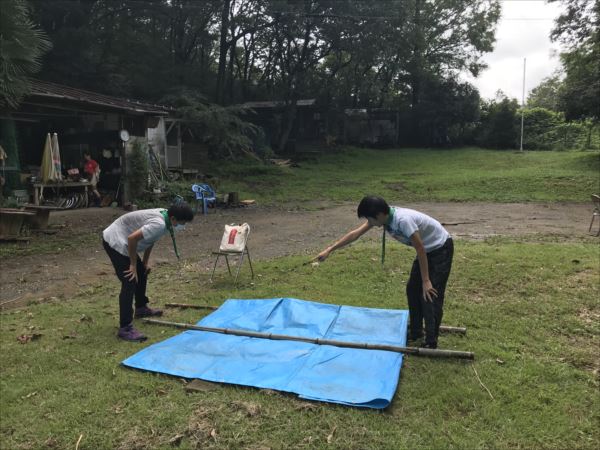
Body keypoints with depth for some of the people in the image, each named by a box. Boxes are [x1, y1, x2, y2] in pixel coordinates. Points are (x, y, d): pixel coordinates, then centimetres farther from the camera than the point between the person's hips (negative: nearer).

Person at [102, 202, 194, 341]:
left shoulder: (164, 216, 1)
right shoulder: (159, 224, -29)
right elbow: (132, 238, -32)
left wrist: (145, 261, 15)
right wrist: (133, 265, -20)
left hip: (120, 240, 10)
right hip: (114, 241, -10)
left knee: (142, 273, 22)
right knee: (130, 282, -14)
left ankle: (141, 308, 41)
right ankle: (125, 328, -12)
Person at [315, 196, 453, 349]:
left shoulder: (403, 220, -36)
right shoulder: (381, 216, -11)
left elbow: (420, 250, -29)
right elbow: (355, 234, -6)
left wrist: (426, 281, -23)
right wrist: (329, 250, -6)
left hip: (441, 248, -8)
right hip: (427, 249, 8)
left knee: (430, 294, -9)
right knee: (412, 289, 11)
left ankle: (431, 343, 2)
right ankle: (415, 332, 26)